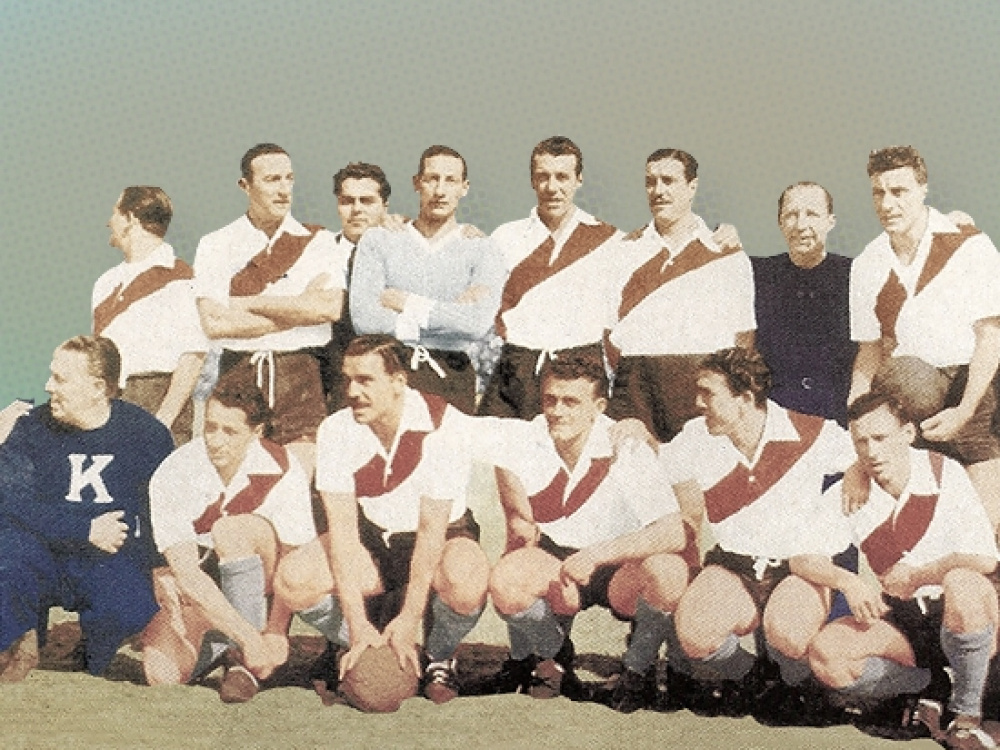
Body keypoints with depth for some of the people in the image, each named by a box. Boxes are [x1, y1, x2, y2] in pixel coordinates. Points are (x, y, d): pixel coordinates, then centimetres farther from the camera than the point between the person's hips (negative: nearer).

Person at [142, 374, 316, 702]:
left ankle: (241, 656, -22)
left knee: (231, 530, -32)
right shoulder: (173, 475, -21)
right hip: (188, 591, 0)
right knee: (162, 672, -29)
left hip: (254, 582, 0)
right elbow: (185, 573, -29)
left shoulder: (282, 470, -18)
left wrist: (276, 633, -32)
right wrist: (250, 637, -38)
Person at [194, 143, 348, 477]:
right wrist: (299, 309, -5)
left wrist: (247, 303, -5)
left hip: (301, 375, 0)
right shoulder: (215, 245, 7)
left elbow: (330, 307, -9)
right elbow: (213, 323, -7)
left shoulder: (319, 241, 8)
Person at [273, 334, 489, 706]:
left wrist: (408, 621, -30)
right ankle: (351, 649, 9)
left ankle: (439, 657, -2)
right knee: (292, 579, -24)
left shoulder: (444, 425, -23)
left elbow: (432, 529, -25)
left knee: (465, 580, -38)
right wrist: (358, 625, -28)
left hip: (443, 535, -3)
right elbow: (342, 527, -19)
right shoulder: (336, 430, -14)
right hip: (371, 539, 3)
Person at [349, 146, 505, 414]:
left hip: (451, 377, 0)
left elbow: (478, 324, -10)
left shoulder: (480, 250, 7)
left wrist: (409, 304, -4)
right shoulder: (378, 240, 9)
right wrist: (449, 314, -4)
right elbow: (363, 318, -5)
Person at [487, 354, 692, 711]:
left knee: (666, 571, -35)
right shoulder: (523, 440, -12)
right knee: (504, 581, -31)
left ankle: (640, 665, -3)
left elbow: (674, 534, -28)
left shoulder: (627, 451, -19)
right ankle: (548, 654, 4)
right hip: (554, 557, 2)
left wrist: (599, 554, -35)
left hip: (621, 568, -2)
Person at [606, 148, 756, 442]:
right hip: (636, 382, 1)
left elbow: (744, 334, 10)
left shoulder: (728, 255, 11)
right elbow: (607, 327, 13)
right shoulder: (627, 250, 15)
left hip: (704, 383, -1)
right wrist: (629, 373, 0)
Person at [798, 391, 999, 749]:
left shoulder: (944, 474, -10)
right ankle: (933, 686, -2)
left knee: (961, 583, -39)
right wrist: (847, 580, -21)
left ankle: (966, 715, -19)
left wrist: (915, 577, -13)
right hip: (900, 621, 4)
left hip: (960, 616, -3)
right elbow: (801, 557, -3)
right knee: (825, 653, -23)